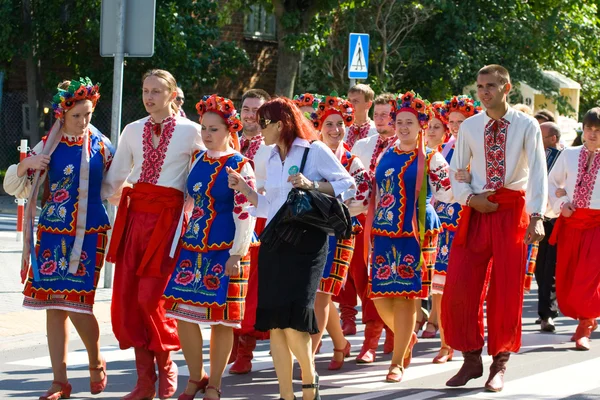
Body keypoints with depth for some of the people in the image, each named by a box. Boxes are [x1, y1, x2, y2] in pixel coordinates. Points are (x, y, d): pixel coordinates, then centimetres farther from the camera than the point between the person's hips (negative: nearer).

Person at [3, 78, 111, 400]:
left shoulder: (101, 145, 1)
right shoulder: (48, 146, 1)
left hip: (89, 234, -2)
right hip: (53, 233, 2)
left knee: (77, 304, -10)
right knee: (54, 305, 2)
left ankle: (96, 362, 17)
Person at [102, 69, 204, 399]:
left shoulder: (190, 131, 0)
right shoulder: (133, 131, 12)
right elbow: (114, 179, 17)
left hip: (167, 217, -5)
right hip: (134, 215, 5)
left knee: (151, 297, -12)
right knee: (126, 296, -1)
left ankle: (166, 366, 12)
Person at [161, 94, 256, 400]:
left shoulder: (239, 166, -9)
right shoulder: (197, 159, 10)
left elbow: (245, 214, -12)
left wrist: (236, 255, -17)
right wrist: (185, 237, 17)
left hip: (225, 249, -6)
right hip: (194, 246, 6)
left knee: (221, 318, 0)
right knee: (182, 311, 2)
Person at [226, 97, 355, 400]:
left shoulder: (315, 150, -4)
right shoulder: (272, 159, 16)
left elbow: (348, 186, -7)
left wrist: (313, 185, -18)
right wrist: (244, 189, 7)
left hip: (306, 241, -7)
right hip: (273, 242, 7)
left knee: (292, 319, -15)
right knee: (274, 323, 1)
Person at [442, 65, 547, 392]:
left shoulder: (526, 126, -4)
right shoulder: (469, 127, 5)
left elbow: (538, 174, -10)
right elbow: (456, 172, 9)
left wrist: (536, 216, -21)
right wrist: (470, 198, -10)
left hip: (512, 210, -3)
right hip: (477, 211, 3)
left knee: (506, 291, 1)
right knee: (459, 287, -4)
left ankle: (499, 365, 13)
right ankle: (471, 360, 11)